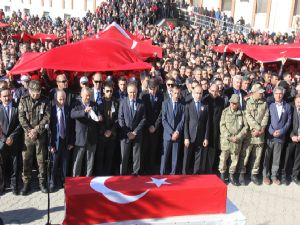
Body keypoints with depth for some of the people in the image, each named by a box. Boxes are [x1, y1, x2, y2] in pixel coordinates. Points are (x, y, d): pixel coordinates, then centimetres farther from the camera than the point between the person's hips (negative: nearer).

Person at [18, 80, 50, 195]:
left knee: (41, 160, 6)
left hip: (41, 135, 0)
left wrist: (36, 129, -13)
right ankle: (26, 183, 15)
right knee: (26, 160, 4)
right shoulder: (23, 100, 1)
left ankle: (42, 182, 17)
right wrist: (29, 131, -13)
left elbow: (47, 117, -5)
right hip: (27, 134, 1)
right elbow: (21, 117, -3)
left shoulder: (44, 101, 0)